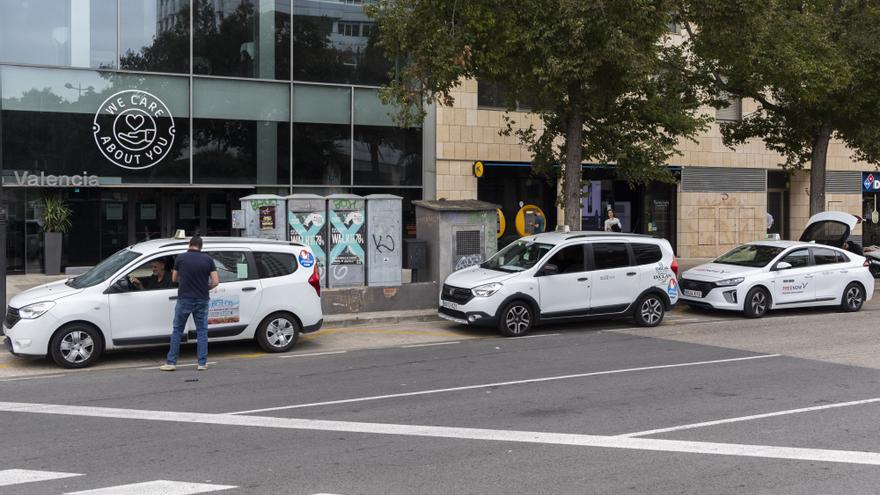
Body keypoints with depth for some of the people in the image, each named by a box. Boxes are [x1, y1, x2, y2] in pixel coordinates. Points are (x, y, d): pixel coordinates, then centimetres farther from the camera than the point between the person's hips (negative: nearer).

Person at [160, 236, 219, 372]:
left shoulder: (180, 258, -2)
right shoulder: (208, 259, -1)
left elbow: (174, 279, 9)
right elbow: (215, 281, -5)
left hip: (184, 299, -1)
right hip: (202, 300, 1)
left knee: (177, 331, 9)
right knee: (202, 331, 9)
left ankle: (171, 362, 10)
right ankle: (202, 363, 8)